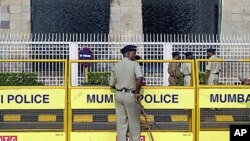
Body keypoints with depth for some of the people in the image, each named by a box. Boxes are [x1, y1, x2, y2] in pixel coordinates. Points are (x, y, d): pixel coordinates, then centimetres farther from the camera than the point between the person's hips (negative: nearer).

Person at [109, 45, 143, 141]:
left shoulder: (116, 66, 6)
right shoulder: (134, 64, -7)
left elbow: (112, 84, 10)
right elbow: (139, 78, -25)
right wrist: (137, 92, -17)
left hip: (118, 94, 4)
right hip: (130, 95, -4)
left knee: (121, 121, 9)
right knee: (134, 122, 6)